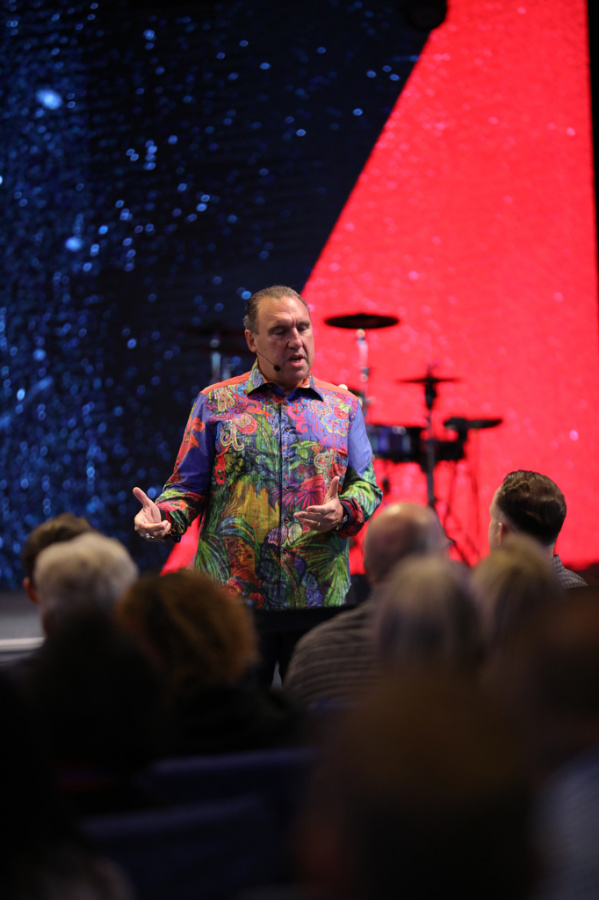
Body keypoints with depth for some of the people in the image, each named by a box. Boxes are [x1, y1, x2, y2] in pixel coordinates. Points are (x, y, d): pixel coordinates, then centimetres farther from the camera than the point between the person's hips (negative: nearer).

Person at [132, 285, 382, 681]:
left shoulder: (343, 406, 11)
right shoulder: (216, 403, 7)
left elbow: (367, 486, 12)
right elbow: (189, 486, 7)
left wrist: (343, 511, -10)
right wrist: (163, 517, -13)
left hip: (318, 601, 1)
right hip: (232, 595, -1)